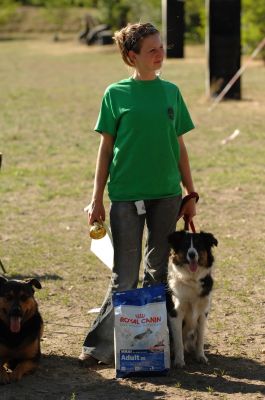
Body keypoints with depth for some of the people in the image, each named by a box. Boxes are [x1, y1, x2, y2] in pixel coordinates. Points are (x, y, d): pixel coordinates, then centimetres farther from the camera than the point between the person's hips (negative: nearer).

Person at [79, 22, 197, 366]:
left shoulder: (171, 92, 6)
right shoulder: (116, 94, -3)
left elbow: (179, 147, 11)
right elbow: (106, 148, 0)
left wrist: (190, 194, 9)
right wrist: (97, 199, -1)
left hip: (166, 195, 3)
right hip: (126, 195, -3)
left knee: (158, 271, 10)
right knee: (125, 275, -4)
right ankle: (101, 345, 1)